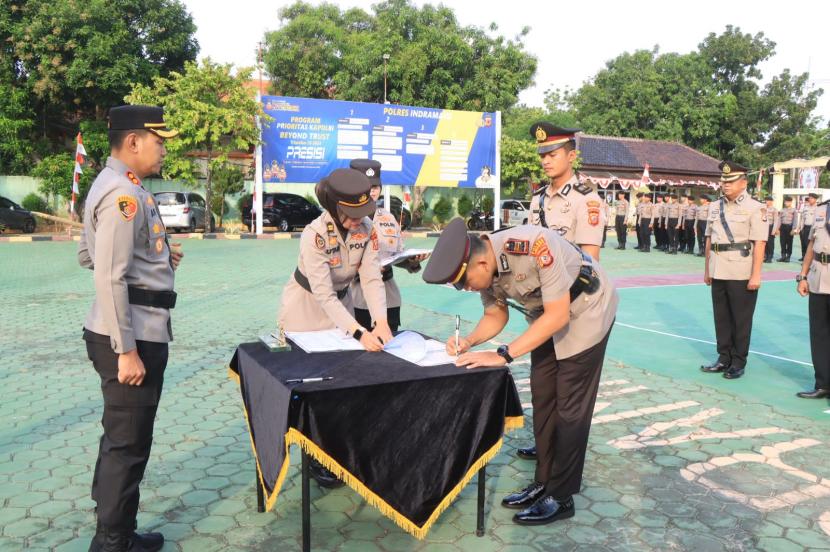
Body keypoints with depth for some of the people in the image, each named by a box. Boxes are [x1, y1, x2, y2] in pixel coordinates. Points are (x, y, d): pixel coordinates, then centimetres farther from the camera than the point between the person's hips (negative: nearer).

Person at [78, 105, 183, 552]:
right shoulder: (123, 194, -19)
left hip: (138, 329, 11)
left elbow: (88, 255, 20)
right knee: (129, 439, 3)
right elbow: (110, 278, -24)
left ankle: (109, 510, 43)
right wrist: (126, 350, -23)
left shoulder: (117, 186, 13)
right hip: (132, 333, -11)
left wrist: (155, 255, 13)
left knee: (121, 429, 24)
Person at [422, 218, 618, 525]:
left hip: (587, 311, -7)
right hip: (547, 316, 7)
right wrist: (468, 341, -20)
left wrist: (503, 355, -34)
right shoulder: (484, 266, -15)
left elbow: (558, 315, -32)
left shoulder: (536, 246, -38)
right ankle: (543, 482, 23)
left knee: (570, 407, -3)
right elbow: (495, 315, 0)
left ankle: (561, 497, 9)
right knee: (542, 400, 9)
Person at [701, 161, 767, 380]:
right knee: (721, 318, 12)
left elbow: (759, 243, -12)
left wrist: (756, 275, -16)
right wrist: (707, 269, 14)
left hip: (742, 274, -5)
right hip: (718, 272, 5)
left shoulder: (754, 208, -7)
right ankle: (724, 358, 24)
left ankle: (738, 362, 15)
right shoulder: (715, 207, 11)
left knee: (741, 320, 4)